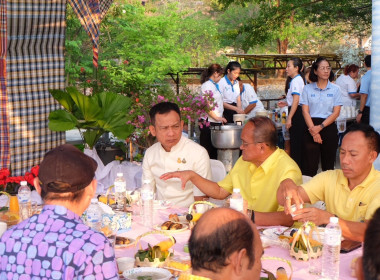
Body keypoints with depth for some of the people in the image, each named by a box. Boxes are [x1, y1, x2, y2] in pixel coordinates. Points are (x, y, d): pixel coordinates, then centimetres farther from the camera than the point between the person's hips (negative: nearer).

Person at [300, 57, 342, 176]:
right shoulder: (308, 88, 6)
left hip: (329, 127, 1)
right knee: (309, 165, -5)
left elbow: (336, 113, 0)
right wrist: (313, 131, -12)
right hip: (311, 128, -1)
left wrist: (320, 127, -11)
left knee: (328, 164, 6)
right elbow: (305, 111, 0)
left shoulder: (335, 89, 6)